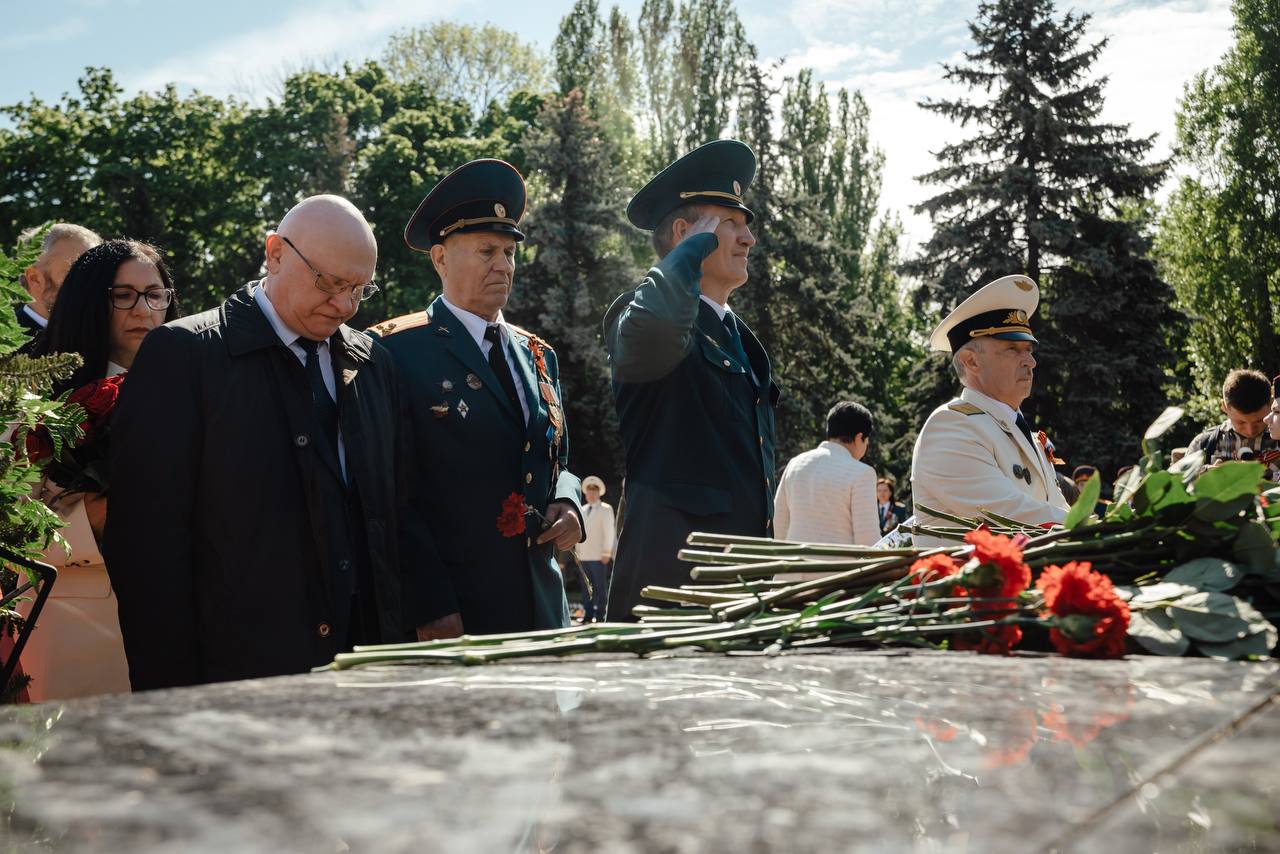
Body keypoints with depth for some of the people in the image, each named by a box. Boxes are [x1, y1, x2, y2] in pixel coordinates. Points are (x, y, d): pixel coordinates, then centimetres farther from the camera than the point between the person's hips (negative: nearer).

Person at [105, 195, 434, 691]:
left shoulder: (372, 362, 12)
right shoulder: (181, 354, -5)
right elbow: (149, 536, -8)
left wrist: (408, 636, 6)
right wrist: (172, 686, -11)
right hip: (241, 669, -4)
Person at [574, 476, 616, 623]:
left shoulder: (605, 509, 1)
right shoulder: (582, 510, 18)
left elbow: (609, 532, -4)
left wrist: (607, 552, -11)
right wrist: (577, 551, 13)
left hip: (599, 556, -5)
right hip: (584, 555, 5)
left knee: (600, 587, -5)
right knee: (586, 586, 6)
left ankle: (600, 615, -3)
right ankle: (588, 615, 9)